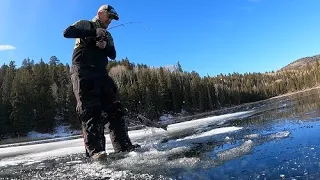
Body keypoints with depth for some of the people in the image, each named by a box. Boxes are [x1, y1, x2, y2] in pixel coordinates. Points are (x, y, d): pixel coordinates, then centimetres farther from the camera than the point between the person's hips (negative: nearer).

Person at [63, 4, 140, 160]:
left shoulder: (108, 36, 27)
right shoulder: (85, 24, 12)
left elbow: (113, 55, 13)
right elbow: (67, 32, -7)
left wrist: (105, 46, -9)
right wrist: (94, 32, -13)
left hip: (100, 73, 6)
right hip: (82, 72, -6)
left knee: (113, 108, -4)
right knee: (90, 110, -17)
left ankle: (123, 145, -5)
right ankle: (95, 150, -21)